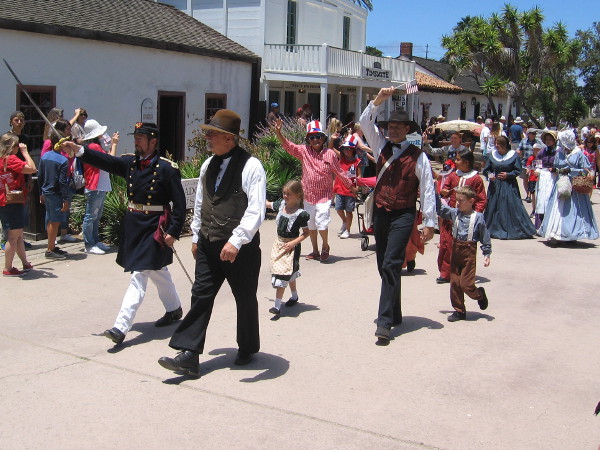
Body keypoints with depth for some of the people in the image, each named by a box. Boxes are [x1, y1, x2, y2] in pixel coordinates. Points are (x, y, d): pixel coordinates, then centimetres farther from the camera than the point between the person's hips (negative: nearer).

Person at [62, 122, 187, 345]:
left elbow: (179, 203, -12)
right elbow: (107, 161, -7)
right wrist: (78, 150, -20)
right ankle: (174, 309, 41)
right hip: (133, 224, 7)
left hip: (154, 228, -7)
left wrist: (173, 232, -15)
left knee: (139, 275, -8)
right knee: (157, 271, 21)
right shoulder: (131, 162, 6)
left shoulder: (166, 168, -12)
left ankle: (121, 327, -8)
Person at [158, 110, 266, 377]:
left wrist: (236, 241, -31)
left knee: (245, 300, 11)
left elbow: (256, 210, -24)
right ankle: (189, 357, 1)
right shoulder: (208, 165, 9)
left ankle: (247, 349, 32)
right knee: (200, 296, 0)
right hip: (208, 245, 6)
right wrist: (196, 236, 18)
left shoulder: (251, 167, -16)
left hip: (240, 248, -6)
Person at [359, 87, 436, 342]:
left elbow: (427, 189, -5)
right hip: (380, 213, 5)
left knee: (391, 265, -14)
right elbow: (365, 123, 2)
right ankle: (394, 315, 24)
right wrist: (378, 101, -11)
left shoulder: (418, 156, -4)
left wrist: (429, 223, -7)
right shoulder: (382, 146, 8)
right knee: (383, 266, 10)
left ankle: (385, 321, -15)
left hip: (403, 216, -5)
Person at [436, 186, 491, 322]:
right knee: (454, 283, 7)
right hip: (456, 250, 5)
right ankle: (459, 310, 18)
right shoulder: (454, 213, 2)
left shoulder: (478, 217, -9)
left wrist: (487, 255, -4)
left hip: (469, 252, -5)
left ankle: (480, 294, 27)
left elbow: (485, 238, -4)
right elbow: (440, 208, 8)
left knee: (466, 284, -6)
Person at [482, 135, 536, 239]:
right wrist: (489, 175, -8)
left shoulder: (514, 155, -3)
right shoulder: (492, 155, 7)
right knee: (492, 208, 5)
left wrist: (508, 175, -14)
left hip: (509, 186, -4)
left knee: (512, 207, -6)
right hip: (495, 186, 4)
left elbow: (518, 171, -1)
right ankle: (494, 229, 17)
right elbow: (486, 170, 12)